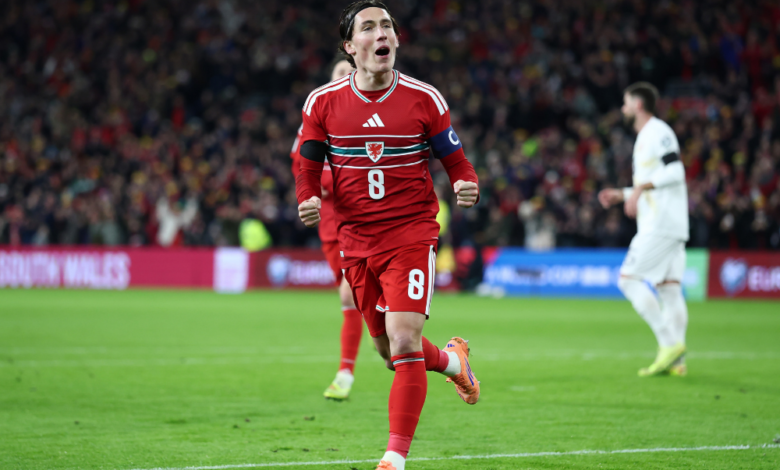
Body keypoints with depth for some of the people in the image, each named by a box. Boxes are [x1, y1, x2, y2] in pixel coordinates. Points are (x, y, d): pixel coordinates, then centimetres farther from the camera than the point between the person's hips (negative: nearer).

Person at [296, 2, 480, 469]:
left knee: (404, 342, -18)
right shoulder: (322, 103, 0)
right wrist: (309, 200, -14)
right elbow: (308, 169, 7)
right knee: (390, 349, 14)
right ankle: (452, 359, 47)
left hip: (412, 234, -3)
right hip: (356, 241, 3)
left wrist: (468, 187, -20)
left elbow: (456, 163, 3)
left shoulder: (425, 99, -4)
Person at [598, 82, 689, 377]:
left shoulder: (659, 132, -7)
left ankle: (669, 342, -17)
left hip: (660, 224, -10)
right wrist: (622, 195, 25)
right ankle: (675, 361, -3)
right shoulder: (645, 137, 24)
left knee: (629, 278, -11)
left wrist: (641, 187, -20)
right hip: (669, 226, 10)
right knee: (669, 288, 3)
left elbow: (675, 173, -18)